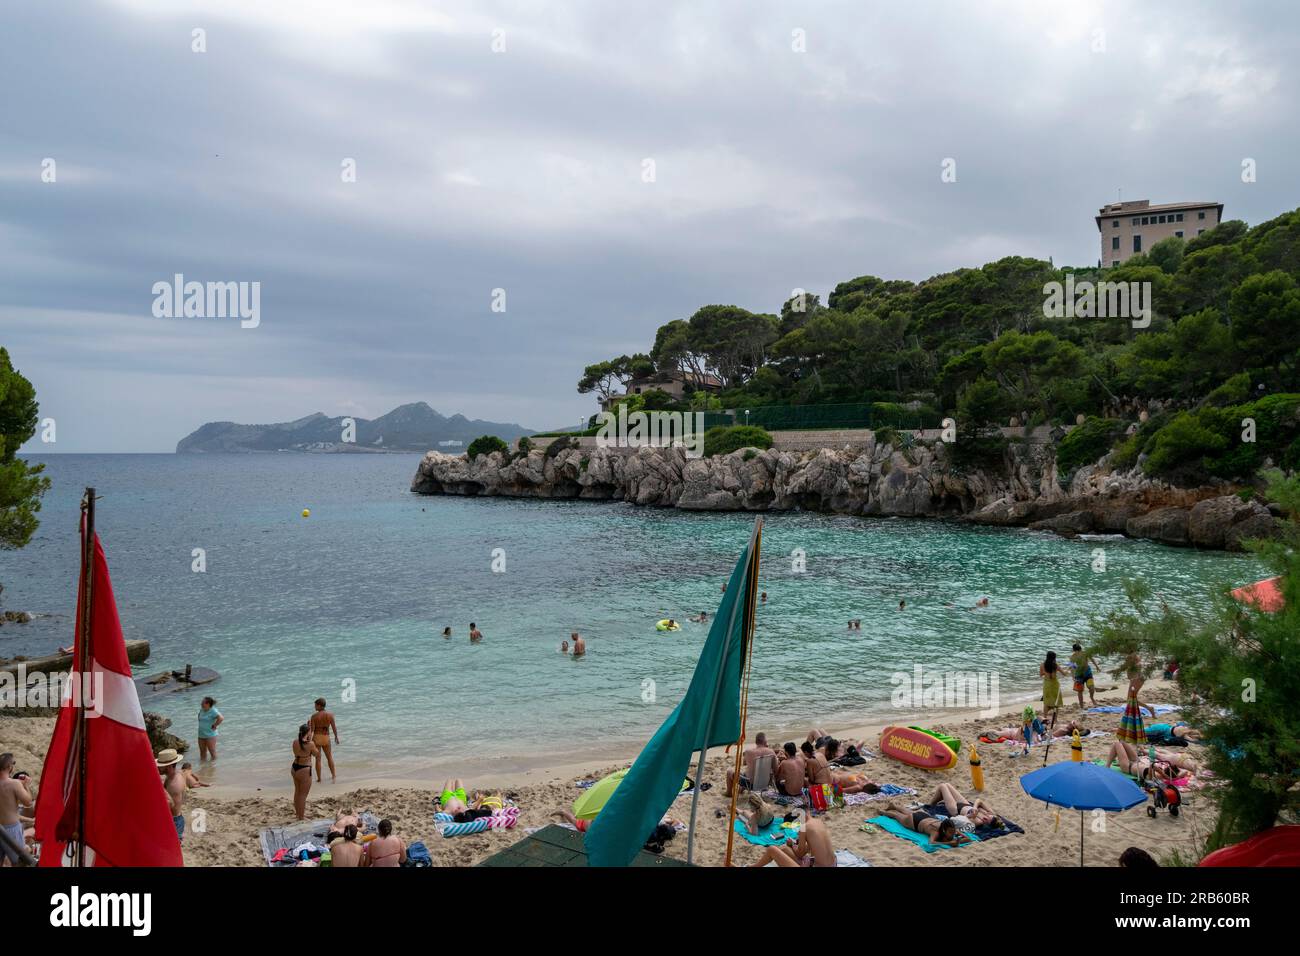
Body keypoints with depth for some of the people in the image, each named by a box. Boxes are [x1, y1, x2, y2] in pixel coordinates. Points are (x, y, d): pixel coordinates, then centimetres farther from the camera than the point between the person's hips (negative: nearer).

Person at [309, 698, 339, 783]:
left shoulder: (314, 716, -13)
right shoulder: (330, 715, -5)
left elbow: (312, 729, -13)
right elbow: (334, 727, 0)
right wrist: (336, 737, 12)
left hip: (316, 738, -2)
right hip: (326, 738, 2)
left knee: (318, 759, 6)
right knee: (329, 757, 18)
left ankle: (319, 779, 10)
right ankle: (333, 776, 19)